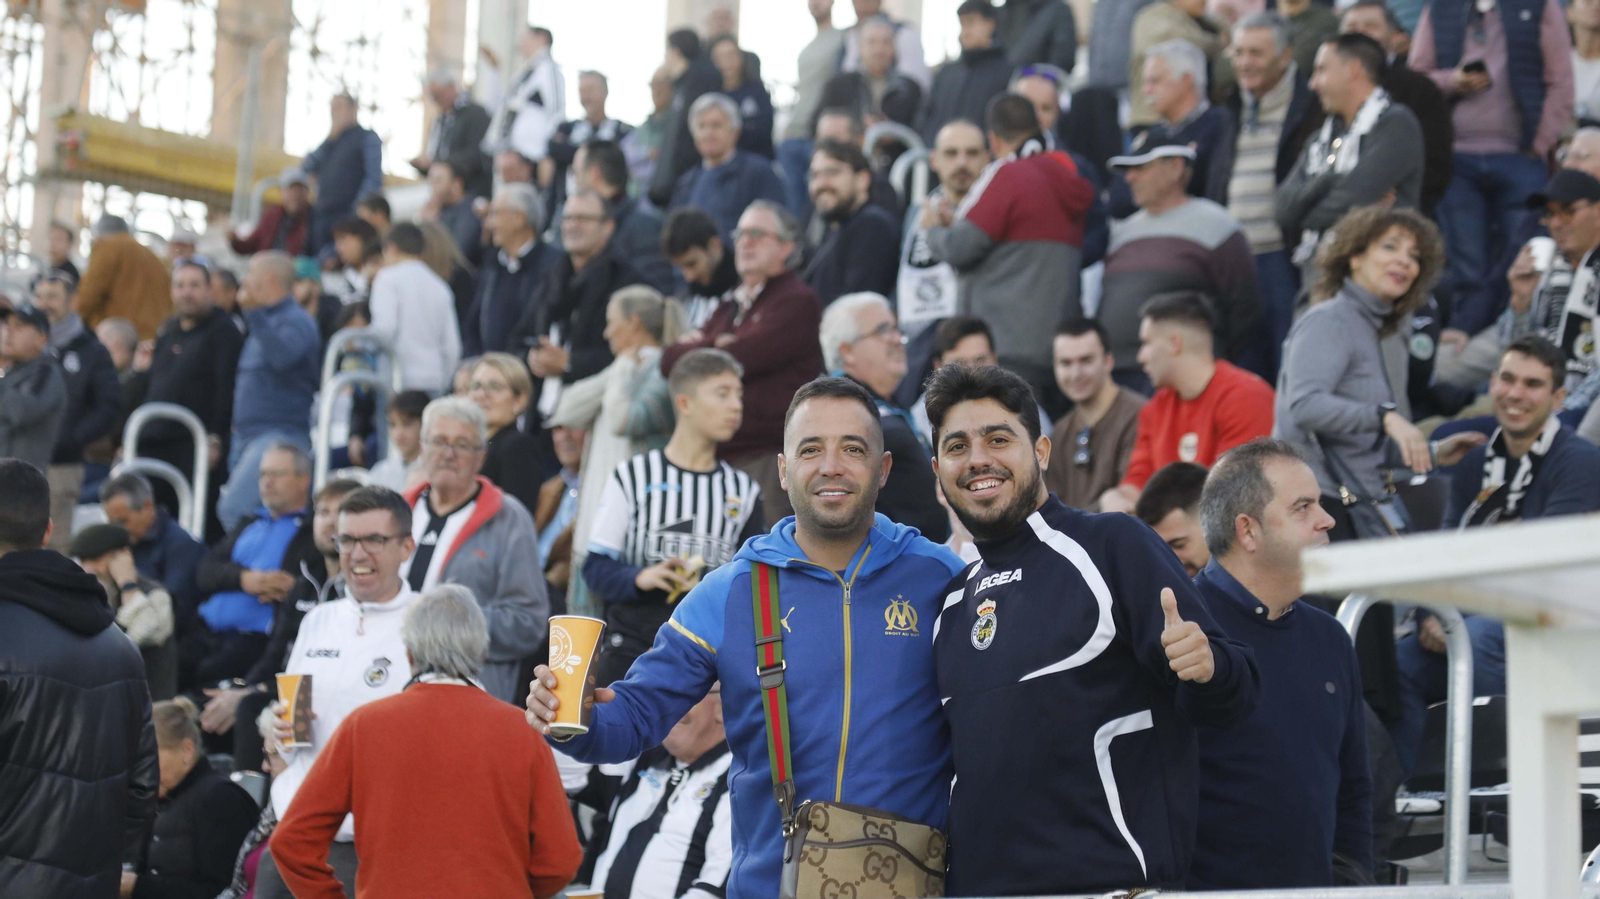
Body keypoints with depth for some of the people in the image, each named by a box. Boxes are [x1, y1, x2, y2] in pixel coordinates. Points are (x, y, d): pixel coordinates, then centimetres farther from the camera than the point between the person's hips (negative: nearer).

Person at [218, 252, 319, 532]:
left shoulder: (296, 321, -8)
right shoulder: (266, 320, 23)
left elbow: (281, 356, -30)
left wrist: (254, 312, -36)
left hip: (280, 435, -10)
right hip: (249, 436, 10)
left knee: (233, 510, -22)